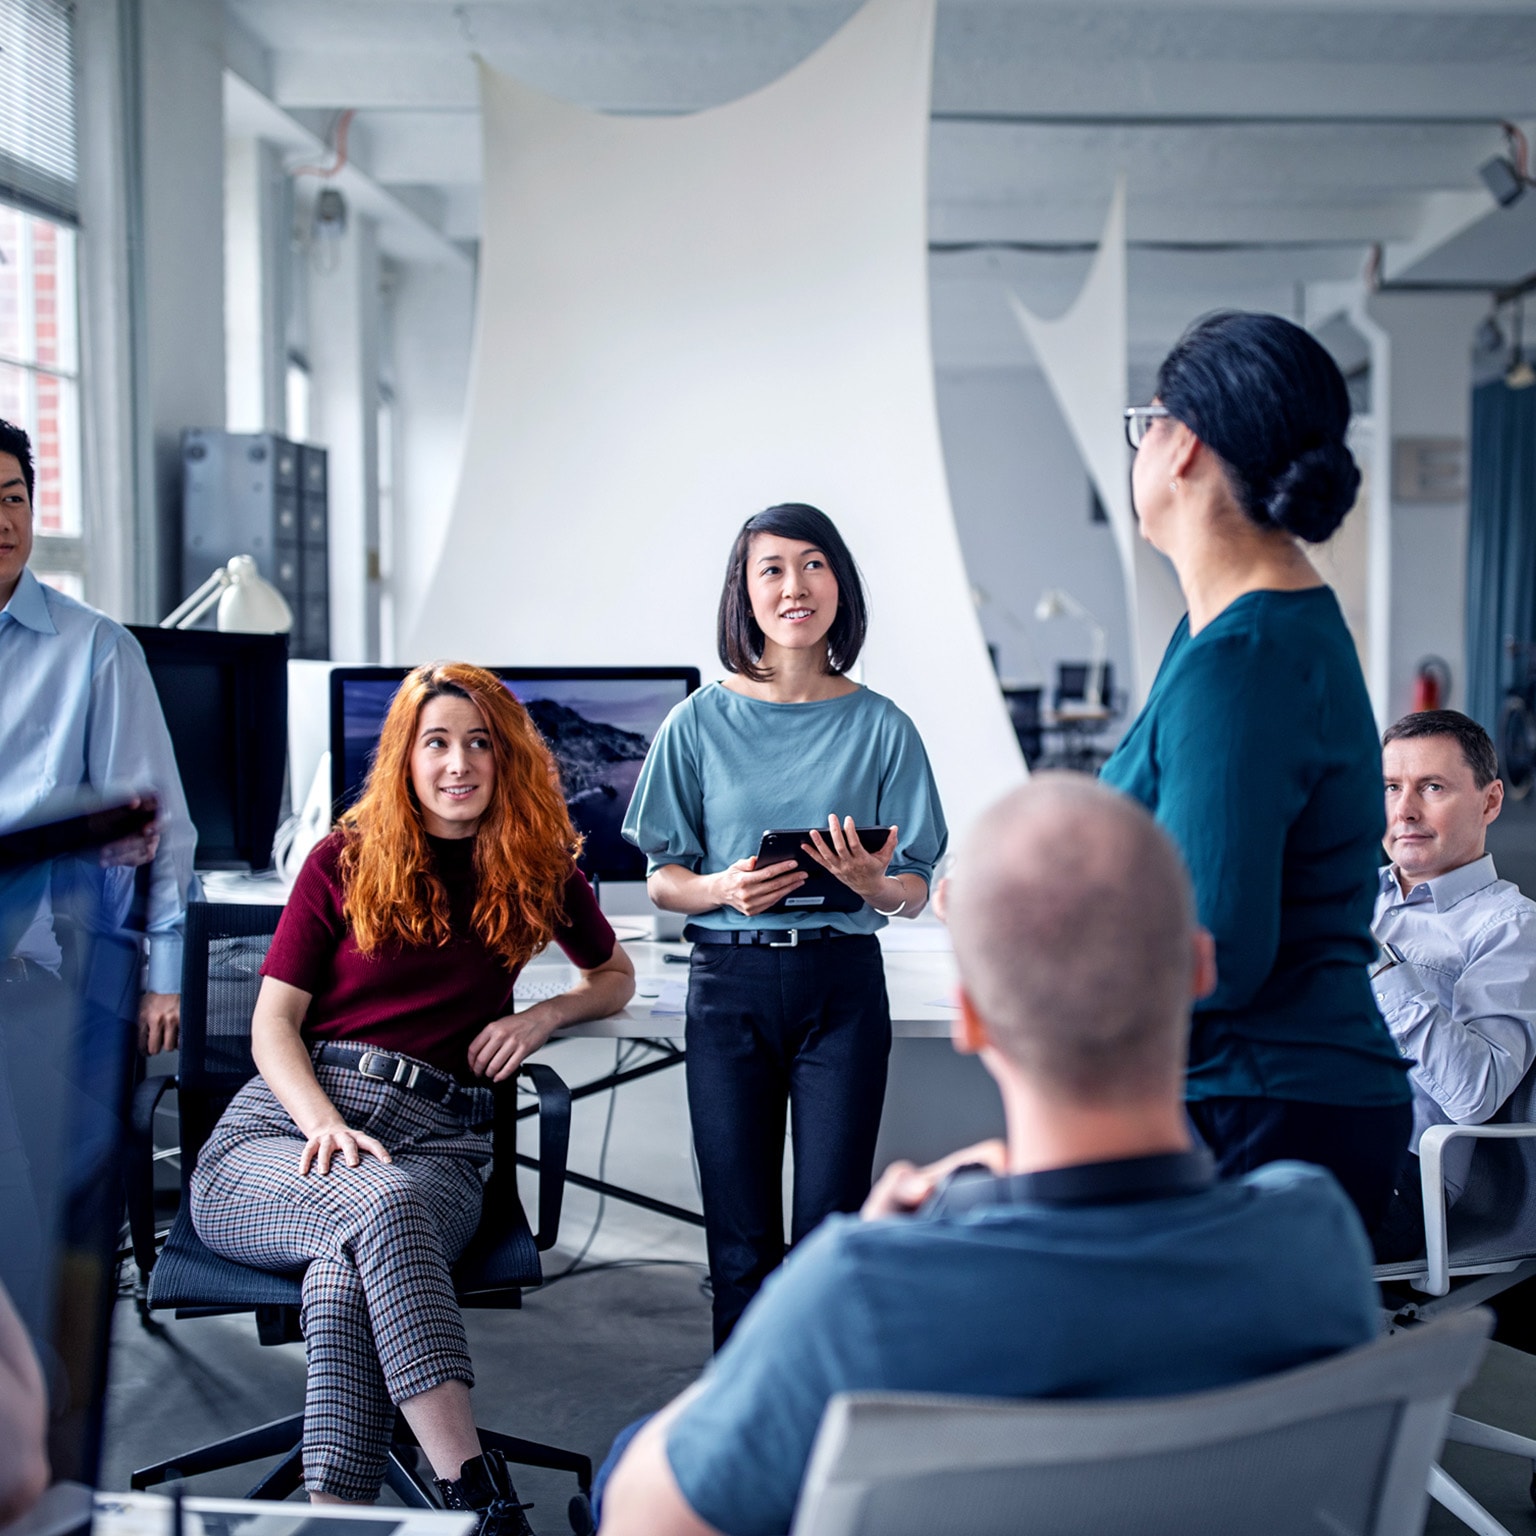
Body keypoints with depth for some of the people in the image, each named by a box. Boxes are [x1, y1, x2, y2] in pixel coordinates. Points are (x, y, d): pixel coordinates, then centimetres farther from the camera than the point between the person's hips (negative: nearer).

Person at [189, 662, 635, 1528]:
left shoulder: (537, 870, 16)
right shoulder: (344, 863, 12)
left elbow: (616, 979, 33)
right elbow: (273, 1022, 7)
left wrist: (542, 1017, 10)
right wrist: (326, 1125, -13)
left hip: (434, 1140, 1)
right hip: (285, 1125, -1)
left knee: (348, 1271, -37)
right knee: (379, 1202, -38)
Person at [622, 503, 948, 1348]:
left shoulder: (879, 726, 4)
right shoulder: (701, 722, 4)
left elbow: (915, 889, 7)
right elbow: (662, 878, 7)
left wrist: (872, 884, -16)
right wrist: (725, 889, -14)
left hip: (842, 983, 0)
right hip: (730, 983, 0)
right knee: (741, 1235, 4)